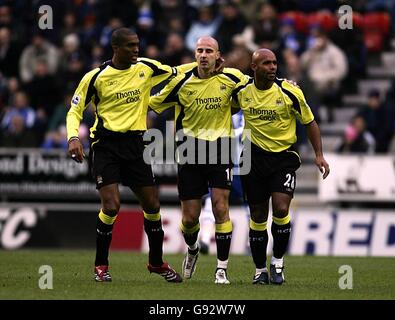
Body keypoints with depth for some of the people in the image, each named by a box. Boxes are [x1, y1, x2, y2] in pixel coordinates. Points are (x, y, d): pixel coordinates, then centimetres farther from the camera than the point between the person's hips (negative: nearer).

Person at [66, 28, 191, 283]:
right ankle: (101, 265, 2)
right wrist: (73, 138, -15)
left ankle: (157, 262, 26)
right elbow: (75, 110, 0)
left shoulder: (146, 68, 2)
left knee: (152, 205, 6)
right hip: (106, 145, -4)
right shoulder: (96, 77, -6)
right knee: (111, 206, -16)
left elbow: (176, 73, 17)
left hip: (134, 144, 4)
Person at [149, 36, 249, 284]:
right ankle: (192, 249, 38)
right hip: (191, 151, 1)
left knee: (220, 208, -12)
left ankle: (222, 269, -4)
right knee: (190, 217, 3)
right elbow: (153, 104, 7)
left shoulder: (231, 78, -5)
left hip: (220, 149, -1)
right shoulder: (182, 82, -5)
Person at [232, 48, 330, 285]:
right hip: (254, 157, 2)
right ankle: (260, 269, 18)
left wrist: (319, 155, -3)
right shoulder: (241, 92, -3)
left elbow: (310, 122, 2)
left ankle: (278, 262, 2)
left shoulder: (290, 92, -9)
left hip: (284, 157, -2)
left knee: (281, 209, -17)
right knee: (258, 216, 5)